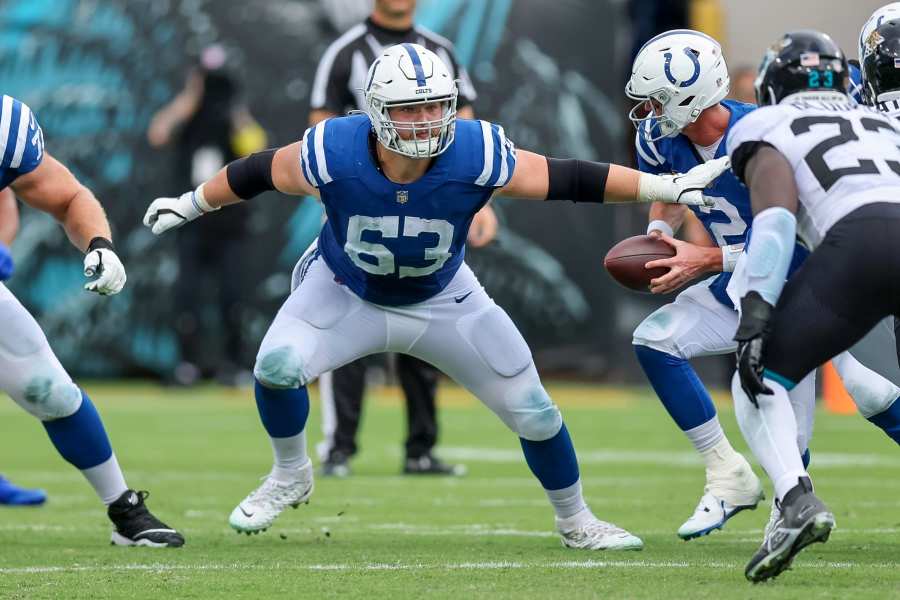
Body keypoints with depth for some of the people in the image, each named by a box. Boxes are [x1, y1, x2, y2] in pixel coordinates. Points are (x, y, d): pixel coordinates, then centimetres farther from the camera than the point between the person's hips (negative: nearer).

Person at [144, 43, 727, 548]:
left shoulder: (476, 153, -33)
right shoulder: (334, 151, -33)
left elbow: (568, 179, -22)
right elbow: (259, 172, -14)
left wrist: (668, 186, -20)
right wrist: (189, 205, 0)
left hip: (442, 299, 1)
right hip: (346, 292, -1)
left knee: (531, 407, 1)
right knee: (277, 365, -25)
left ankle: (577, 522, 26)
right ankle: (290, 478, 5)